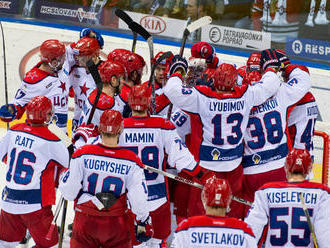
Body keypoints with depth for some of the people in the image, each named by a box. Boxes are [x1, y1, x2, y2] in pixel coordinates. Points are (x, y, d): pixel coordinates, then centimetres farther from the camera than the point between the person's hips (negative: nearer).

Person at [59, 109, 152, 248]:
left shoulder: (83, 154, -12)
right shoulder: (131, 161, -10)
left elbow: (68, 192, -9)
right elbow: (139, 198, -7)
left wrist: (64, 177, 13)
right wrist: (144, 223, 8)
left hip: (85, 223, 0)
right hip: (117, 225, 0)